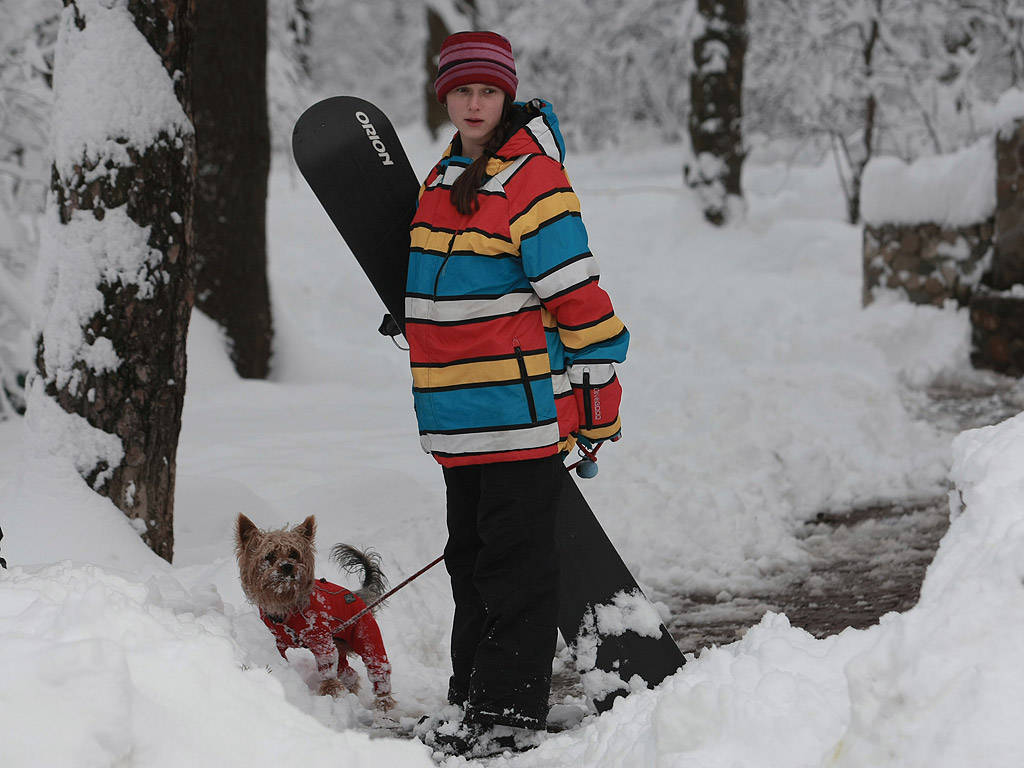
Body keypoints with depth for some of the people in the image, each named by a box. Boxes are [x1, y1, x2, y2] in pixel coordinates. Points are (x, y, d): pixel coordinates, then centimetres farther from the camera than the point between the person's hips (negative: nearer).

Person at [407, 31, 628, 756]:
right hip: (460, 421, 8)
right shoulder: (444, 180, 13)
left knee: (514, 561, -4)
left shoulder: (534, 182, -14)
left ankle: (511, 707, 1)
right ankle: (473, 691, 25)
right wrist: (413, 326, 31)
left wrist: (599, 404, -13)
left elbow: (580, 300, -14)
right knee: (470, 555, 15)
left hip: (525, 413, -8)